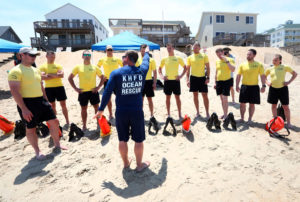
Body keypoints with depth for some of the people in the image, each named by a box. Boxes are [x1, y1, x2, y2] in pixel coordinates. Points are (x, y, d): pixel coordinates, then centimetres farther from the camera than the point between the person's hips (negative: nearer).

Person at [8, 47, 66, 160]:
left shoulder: (36, 70, 13)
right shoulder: (16, 71, -11)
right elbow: (14, 91, -17)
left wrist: (46, 101, 18)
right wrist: (23, 109, -20)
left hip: (41, 100, 7)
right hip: (27, 103, -7)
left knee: (54, 122, 8)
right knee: (31, 128, 6)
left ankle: (57, 145, 25)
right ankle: (37, 152, 23)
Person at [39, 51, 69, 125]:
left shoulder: (58, 65, 8)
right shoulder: (43, 67, 4)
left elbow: (61, 75, -8)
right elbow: (42, 77, -12)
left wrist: (50, 74, -14)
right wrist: (56, 75, -10)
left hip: (59, 87, 1)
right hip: (49, 88, 0)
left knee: (63, 104, 2)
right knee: (52, 105, 7)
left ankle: (67, 121, 9)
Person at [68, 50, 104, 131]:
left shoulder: (95, 67, 4)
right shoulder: (78, 67, 3)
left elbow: (102, 78, 8)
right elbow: (70, 78, 7)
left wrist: (98, 87, -4)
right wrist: (75, 88, -1)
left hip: (93, 91, 0)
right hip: (83, 92, 0)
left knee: (96, 107, 5)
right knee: (84, 108, 9)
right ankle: (84, 126, 22)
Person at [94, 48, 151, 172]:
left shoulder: (116, 73, -6)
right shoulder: (141, 71, 0)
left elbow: (107, 92, -7)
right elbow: (146, 61, 23)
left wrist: (101, 109, 1)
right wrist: (146, 52, 45)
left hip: (121, 112, 0)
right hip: (137, 112, 0)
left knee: (122, 139, 16)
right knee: (138, 140, 13)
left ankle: (126, 163, 33)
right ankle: (139, 164, 27)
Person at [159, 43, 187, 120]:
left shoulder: (178, 58, 3)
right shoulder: (164, 59, 6)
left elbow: (185, 68, 8)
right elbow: (160, 69, 14)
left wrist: (181, 75, -4)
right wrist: (162, 76, -2)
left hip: (176, 80, -1)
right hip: (167, 80, 1)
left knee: (177, 97, 2)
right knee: (168, 97, 6)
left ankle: (180, 114, 13)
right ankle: (168, 114, 16)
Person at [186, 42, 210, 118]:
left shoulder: (204, 56, 3)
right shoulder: (190, 57, 7)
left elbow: (208, 67, 2)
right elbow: (188, 69, 7)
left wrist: (208, 77, -7)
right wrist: (187, 79, -2)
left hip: (202, 77, -2)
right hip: (193, 77, 2)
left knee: (205, 95, -2)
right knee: (195, 95, 8)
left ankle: (207, 113, 8)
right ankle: (197, 112, 20)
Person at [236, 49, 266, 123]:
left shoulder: (259, 65, 2)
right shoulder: (242, 65, 5)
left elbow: (262, 76, 0)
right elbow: (238, 76, 5)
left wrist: (263, 85, -9)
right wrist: (237, 85, -3)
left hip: (254, 87, -1)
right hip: (244, 86, 1)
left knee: (252, 104, 6)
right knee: (242, 103, 4)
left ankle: (250, 119, 19)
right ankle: (242, 118, 19)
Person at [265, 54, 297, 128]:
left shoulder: (285, 67, 0)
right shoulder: (270, 69, 4)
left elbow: (295, 74, 8)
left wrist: (289, 82, -4)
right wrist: (267, 82, 2)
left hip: (283, 89, -2)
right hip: (273, 89, 2)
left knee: (285, 106, 2)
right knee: (274, 106, 10)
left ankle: (288, 122, 14)